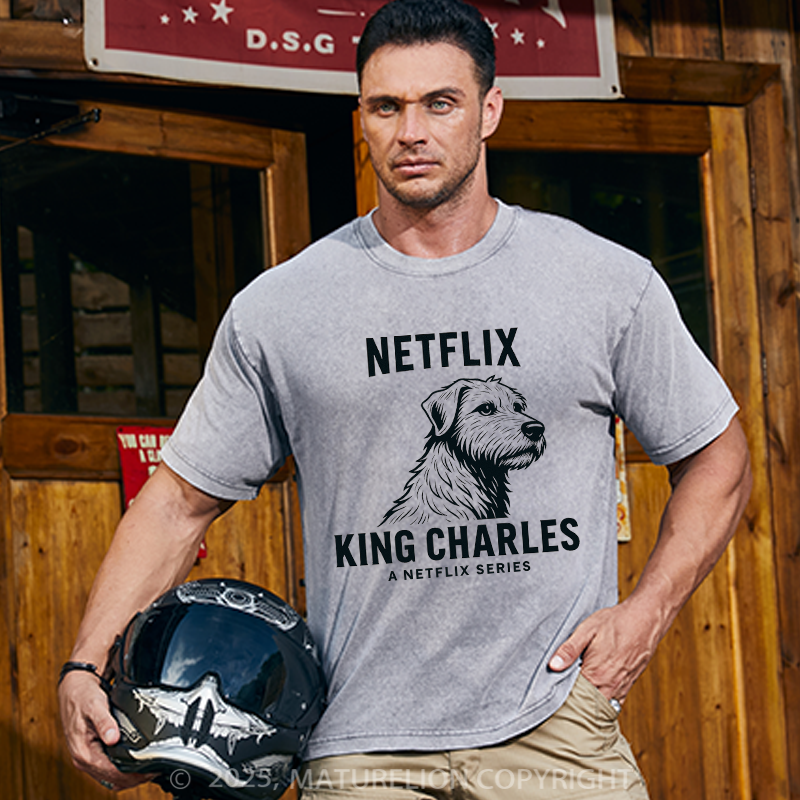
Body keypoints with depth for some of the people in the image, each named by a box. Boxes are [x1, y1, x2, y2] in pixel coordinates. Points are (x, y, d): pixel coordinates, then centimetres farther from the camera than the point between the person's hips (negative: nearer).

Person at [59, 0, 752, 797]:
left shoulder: (610, 283, 2)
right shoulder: (274, 311, 3)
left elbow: (716, 460, 12)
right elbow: (180, 498, 8)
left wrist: (648, 611, -3)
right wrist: (85, 667, -3)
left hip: (554, 727, 0)